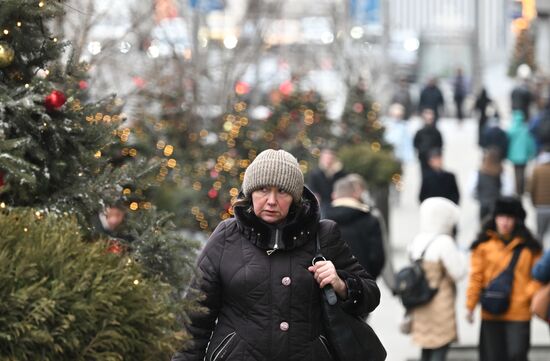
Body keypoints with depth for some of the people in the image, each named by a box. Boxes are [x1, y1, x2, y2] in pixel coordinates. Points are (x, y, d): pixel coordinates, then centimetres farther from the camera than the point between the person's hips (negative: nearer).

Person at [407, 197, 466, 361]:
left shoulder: (416, 241, 7)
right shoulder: (444, 242, -17)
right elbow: (458, 272, -14)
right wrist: (458, 254, 0)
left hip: (421, 309, 7)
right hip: (441, 307, -7)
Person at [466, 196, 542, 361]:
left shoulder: (528, 247, 1)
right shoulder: (484, 245, 0)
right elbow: (476, 276, 1)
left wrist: (530, 294, -10)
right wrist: (470, 306, -1)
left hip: (519, 315, -1)